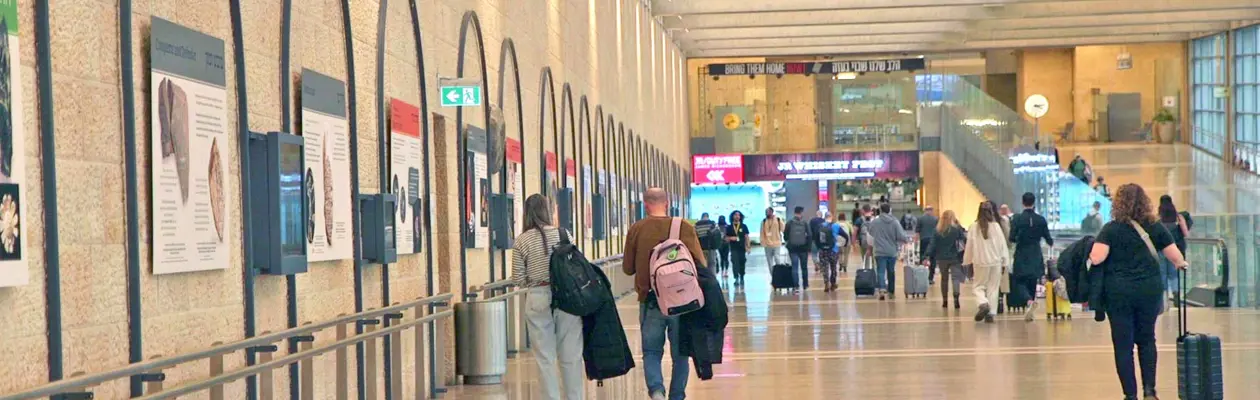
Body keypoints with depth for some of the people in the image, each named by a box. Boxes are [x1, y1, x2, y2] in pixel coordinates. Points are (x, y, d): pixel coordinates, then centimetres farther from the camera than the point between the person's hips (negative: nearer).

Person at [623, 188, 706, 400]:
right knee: (680, 354, 14)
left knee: (651, 351, 9)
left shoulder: (637, 229, -4)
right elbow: (701, 265, -6)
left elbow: (628, 268, 3)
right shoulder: (685, 228, -6)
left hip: (650, 301, 0)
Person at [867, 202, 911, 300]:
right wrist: (907, 238, 11)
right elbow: (901, 236, -9)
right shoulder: (895, 222, -6)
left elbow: (870, 232, 12)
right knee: (891, 272, 16)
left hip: (880, 252, -2)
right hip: (892, 252, 2)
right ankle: (891, 291, 26)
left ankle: (882, 289, -26)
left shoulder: (875, 222, -5)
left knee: (881, 271, -4)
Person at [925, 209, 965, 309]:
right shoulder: (957, 229, -5)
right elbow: (965, 241, -8)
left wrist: (927, 257, -7)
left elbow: (932, 244, -4)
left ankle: (945, 301, 22)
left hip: (942, 258, 3)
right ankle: (956, 299, -24)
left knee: (944, 279, 18)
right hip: (954, 258, -3)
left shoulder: (936, 230, 1)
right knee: (955, 278, -4)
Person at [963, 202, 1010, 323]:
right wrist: (1005, 260, 9)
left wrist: (967, 261, 11)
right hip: (995, 261, 1)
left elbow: (969, 245, 1)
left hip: (980, 262, -1)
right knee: (993, 288, 8)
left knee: (978, 286, 10)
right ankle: (991, 313, 6)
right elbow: (1002, 244, 0)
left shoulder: (973, 227, -7)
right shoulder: (996, 226, -6)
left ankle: (983, 304, -17)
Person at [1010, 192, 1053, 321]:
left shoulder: (1017, 219, -10)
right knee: (1032, 284, 14)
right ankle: (1029, 312, 15)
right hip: (1036, 257, 3)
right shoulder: (1041, 220, -2)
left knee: (1019, 283, 4)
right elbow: (1048, 239, 2)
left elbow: (1012, 238, -12)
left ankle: (1029, 301, -25)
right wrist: (1051, 242, 26)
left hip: (1021, 257, -3)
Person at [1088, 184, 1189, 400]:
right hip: (1149, 290, 2)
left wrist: (1090, 250, 6)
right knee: (1146, 339, 18)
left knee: (1123, 344, 5)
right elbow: (1177, 257, 4)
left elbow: (1096, 258, -16)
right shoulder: (1155, 227, 2)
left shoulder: (1111, 229, -6)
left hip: (1118, 292, -2)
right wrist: (1181, 265, 26)